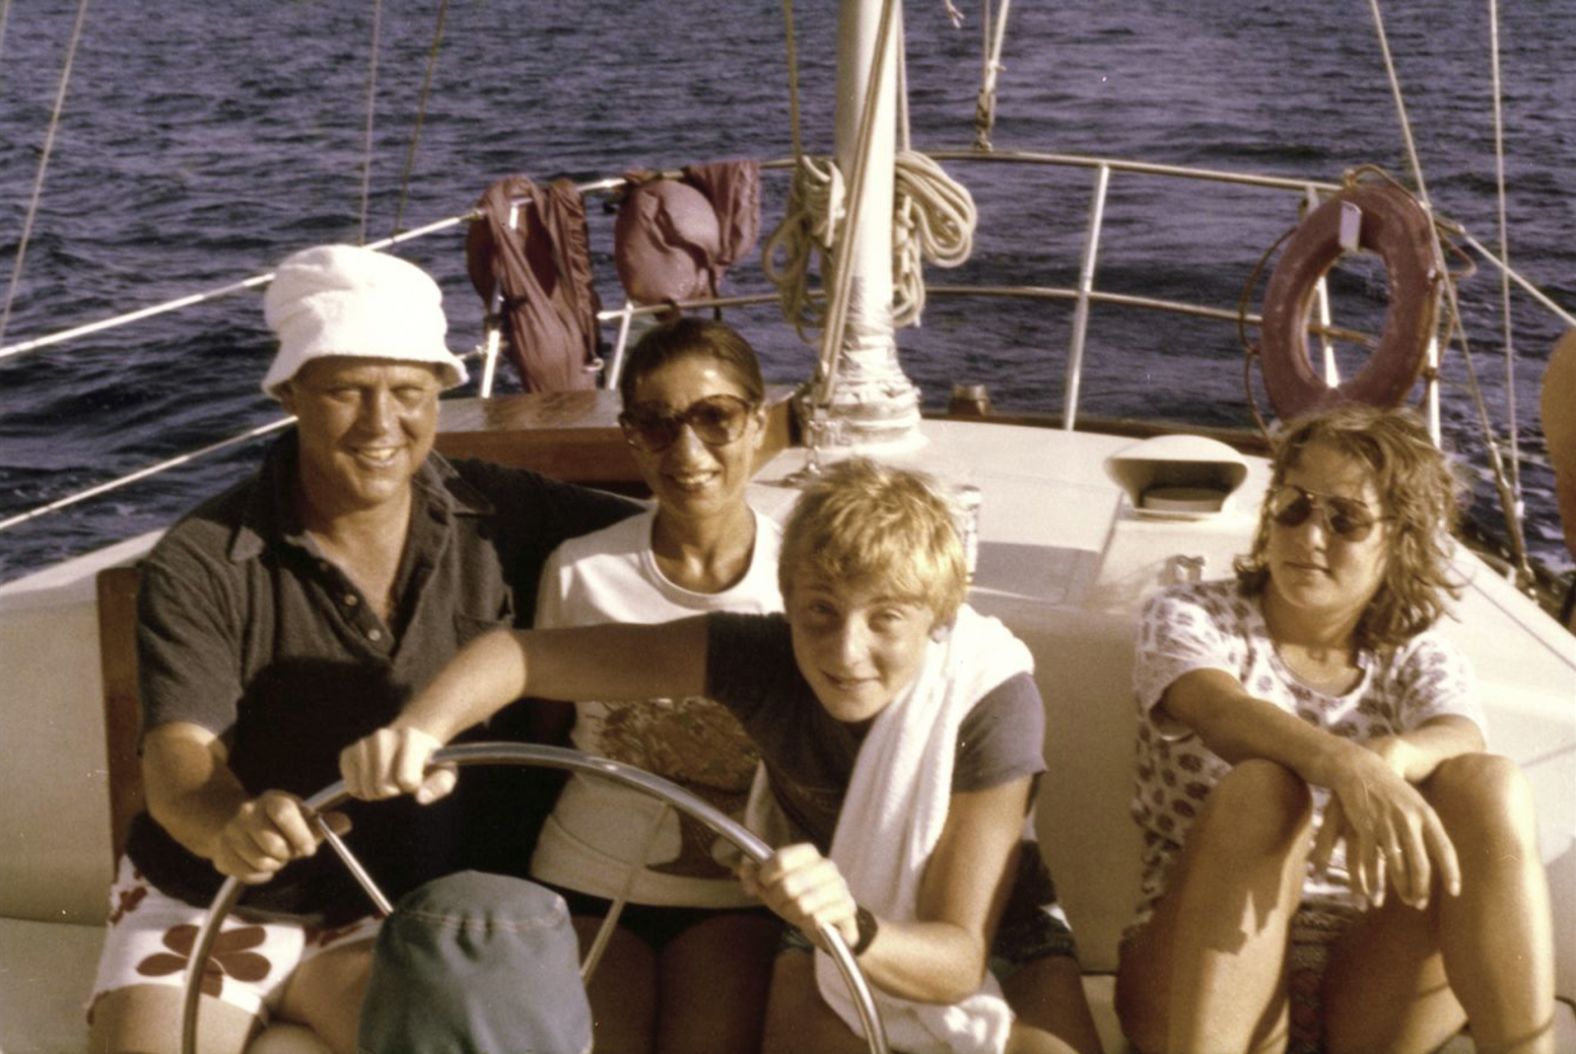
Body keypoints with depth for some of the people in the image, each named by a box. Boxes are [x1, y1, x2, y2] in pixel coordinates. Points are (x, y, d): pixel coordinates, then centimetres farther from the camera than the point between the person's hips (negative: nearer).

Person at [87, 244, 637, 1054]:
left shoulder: (500, 522, -7)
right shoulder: (202, 565, -14)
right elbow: (178, 759, -24)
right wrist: (231, 826, -46)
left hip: (392, 910, 1)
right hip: (203, 904, -1)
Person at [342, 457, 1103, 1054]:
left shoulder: (991, 702, -30)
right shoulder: (762, 657, -24)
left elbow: (958, 960, -33)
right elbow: (527, 651, -25)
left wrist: (853, 930, -55)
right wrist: (423, 725, -46)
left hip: (987, 934, -1)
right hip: (835, 929, 2)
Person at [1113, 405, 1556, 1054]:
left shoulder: (1419, 660, 10)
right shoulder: (1188, 616, 2)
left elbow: (1458, 738, -15)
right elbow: (1220, 711, -22)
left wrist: (1390, 757, -40)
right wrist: (1350, 767, -43)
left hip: (1368, 999, 2)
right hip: (1203, 985, -2)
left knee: (1486, 787, -21)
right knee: (1262, 788, -31)